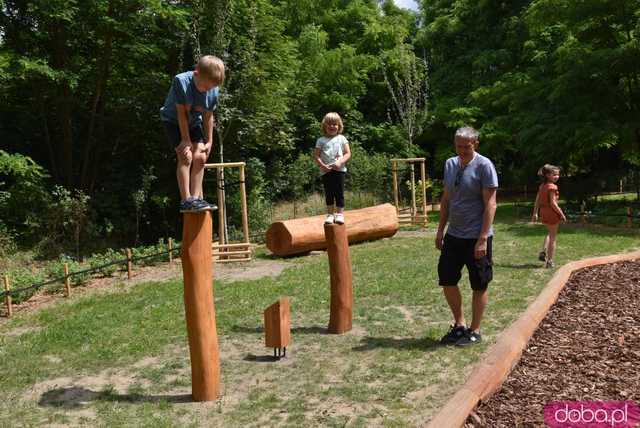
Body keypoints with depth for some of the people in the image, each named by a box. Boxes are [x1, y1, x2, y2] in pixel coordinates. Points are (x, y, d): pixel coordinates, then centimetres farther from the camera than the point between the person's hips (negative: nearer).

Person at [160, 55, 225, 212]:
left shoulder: (213, 91, -16)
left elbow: (208, 116, -5)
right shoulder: (181, 81, -29)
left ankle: (196, 198, -1)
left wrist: (209, 141, -4)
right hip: (173, 121, -5)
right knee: (185, 156, -19)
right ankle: (186, 200, -19)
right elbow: (181, 112, -25)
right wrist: (186, 140, -22)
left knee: (200, 157, -7)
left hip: (193, 122, 5)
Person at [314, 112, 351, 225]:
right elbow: (316, 156, 2)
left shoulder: (341, 139, 7)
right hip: (326, 171, 1)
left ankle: (340, 213, 6)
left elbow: (348, 153, 2)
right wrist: (322, 165, -13)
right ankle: (330, 214, 14)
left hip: (339, 169, -1)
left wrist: (340, 162, -13)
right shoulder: (321, 140, 6)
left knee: (339, 193, 0)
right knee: (328, 193, 6)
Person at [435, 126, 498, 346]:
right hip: (453, 235, 7)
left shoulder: (484, 166, -11)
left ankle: (475, 331, 21)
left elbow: (490, 204, -14)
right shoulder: (450, 164, 8)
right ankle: (459, 324, 28)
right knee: (447, 280, 10)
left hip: (476, 237, -6)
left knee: (479, 286, 6)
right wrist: (440, 229, 12)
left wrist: (482, 239, -19)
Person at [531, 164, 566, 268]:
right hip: (552, 213, -8)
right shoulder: (552, 187, -16)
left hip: (543, 213, 8)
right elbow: (553, 203, -20)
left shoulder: (542, 186, 7)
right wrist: (561, 214, -13)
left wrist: (535, 213, 16)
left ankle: (543, 252, 13)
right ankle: (550, 261, 9)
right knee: (553, 237, 4)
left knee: (550, 233, 28)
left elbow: (537, 201, 11)